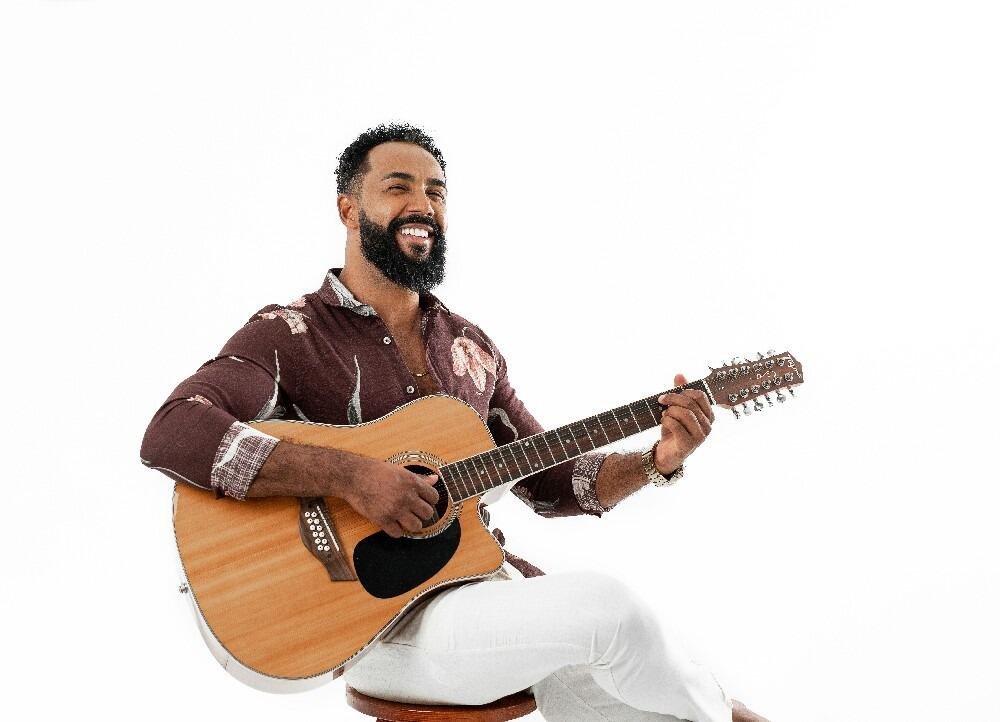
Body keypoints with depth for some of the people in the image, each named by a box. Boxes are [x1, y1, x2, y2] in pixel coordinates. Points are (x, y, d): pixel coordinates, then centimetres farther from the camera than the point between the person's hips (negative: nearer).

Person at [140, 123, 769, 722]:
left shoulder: (473, 348, 14)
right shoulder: (288, 335, -5)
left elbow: (548, 480, 17)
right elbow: (170, 434, -21)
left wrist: (656, 461, -2)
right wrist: (350, 477, -28)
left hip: (486, 581, 6)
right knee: (608, 608, -23)